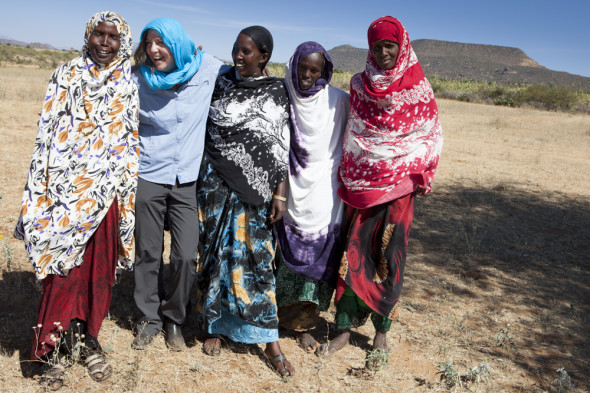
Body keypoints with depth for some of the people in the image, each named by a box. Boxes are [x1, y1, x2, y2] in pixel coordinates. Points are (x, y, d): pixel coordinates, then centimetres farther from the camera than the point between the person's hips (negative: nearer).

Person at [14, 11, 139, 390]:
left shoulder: (130, 85, 8)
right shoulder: (67, 76, 4)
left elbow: (133, 144, 9)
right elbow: (48, 134, 3)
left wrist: (130, 197, 6)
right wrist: (41, 193, -2)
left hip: (107, 192, 2)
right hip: (68, 189, -1)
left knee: (100, 269, 8)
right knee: (64, 269, 0)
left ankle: (87, 339, 25)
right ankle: (56, 349, 14)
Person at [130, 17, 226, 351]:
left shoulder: (209, 70, -5)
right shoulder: (139, 79, -3)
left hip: (188, 179, 0)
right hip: (149, 176, 0)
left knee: (186, 256, -2)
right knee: (148, 253, 8)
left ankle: (174, 318, 22)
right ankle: (149, 318, 28)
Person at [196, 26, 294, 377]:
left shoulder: (276, 91, 0)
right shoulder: (221, 82, 4)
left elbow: (283, 147, -2)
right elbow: (202, 129, 10)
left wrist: (280, 194, -7)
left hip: (254, 188, -2)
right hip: (216, 183, 2)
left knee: (256, 256, -2)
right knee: (215, 252, 7)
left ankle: (271, 342, 7)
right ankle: (215, 326, 24)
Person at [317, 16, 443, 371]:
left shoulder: (417, 85, -1)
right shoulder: (360, 84, 6)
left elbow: (431, 133, 3)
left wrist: (422, 177, -5)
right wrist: (348, 175, 8)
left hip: (399, 182, -2)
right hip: (362, 181, 2)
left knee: (389, 255, 0)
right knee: (355, 251, 1)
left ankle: (382, 334, 14)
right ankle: (345, 329, 13)